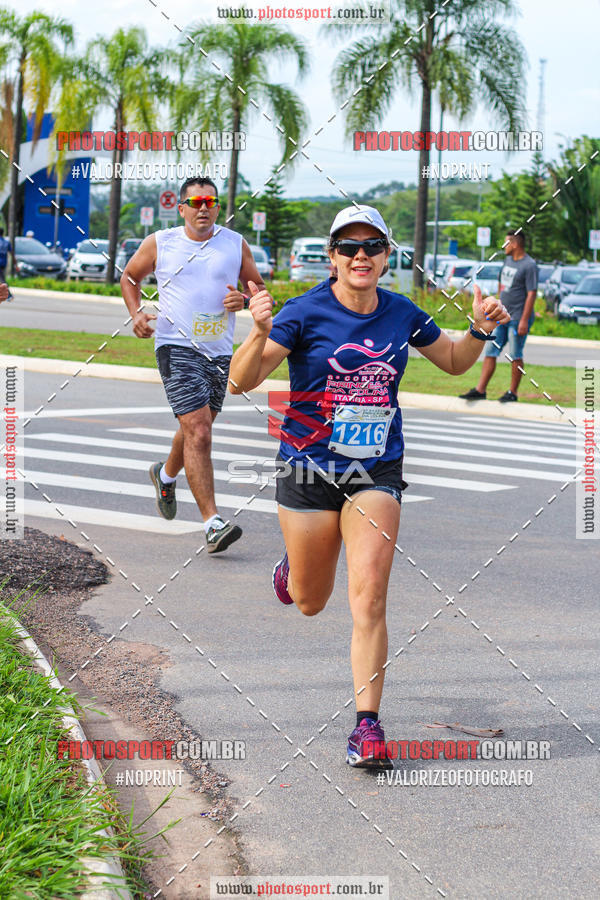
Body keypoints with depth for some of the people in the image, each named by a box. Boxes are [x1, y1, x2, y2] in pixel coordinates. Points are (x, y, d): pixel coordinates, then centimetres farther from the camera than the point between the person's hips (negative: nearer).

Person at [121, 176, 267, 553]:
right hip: (177, 347, -4)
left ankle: (167, 474, 51)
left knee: (197, 428, 18)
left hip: (220, 352, 4)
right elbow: (130, 277, 17)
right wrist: (137, 313, 0)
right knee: (198, 432, -16)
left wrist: (244, 299, -7)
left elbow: (258, 287, 15)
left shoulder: (235, 244, 6)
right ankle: (213, 522, -18)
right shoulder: (159, 243, 1)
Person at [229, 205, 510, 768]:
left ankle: (367, 724, -7)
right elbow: (241, 382, -18)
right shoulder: (305, 313, -11)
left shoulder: (402, 315, 1)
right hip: (308, 468, -1)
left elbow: (453, 362, 19)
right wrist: (261, 334, -37)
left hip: (377, 471, 1)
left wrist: (480, 330, -2)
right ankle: (292, 568, 51)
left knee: (368, 598, -14)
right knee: (310, 604, 13)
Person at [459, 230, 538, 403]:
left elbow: (532, 294, -16)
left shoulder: (529, 265, -12)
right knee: (490, 352, 4)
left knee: (515, 356, -2)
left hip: (518, 318, -8)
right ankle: (480, 390, 5)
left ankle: (512, 393, 6)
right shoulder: (508, 260, 14)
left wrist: (524, 320, -20)